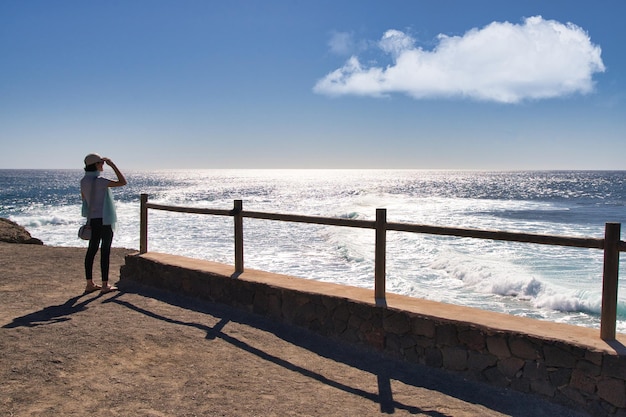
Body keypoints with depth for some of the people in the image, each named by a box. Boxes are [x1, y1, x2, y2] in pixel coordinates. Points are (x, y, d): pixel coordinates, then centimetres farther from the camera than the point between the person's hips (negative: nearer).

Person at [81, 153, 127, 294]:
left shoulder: (84, 181, 6)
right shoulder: (99, 181, -19)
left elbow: (84, 200, 14)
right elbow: (122, 182, -21)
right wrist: (112, 165, -15)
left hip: (93, 219, 8)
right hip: (105, 219, -8)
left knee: (91, 250, 11)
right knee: (105, 251, -1)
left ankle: (90, 284, 16)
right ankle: (105, 285, 5)